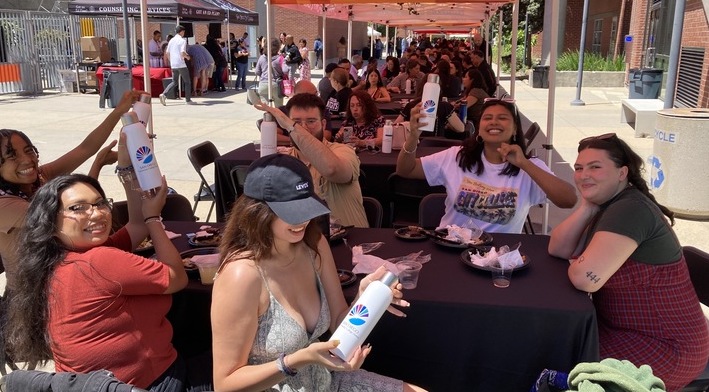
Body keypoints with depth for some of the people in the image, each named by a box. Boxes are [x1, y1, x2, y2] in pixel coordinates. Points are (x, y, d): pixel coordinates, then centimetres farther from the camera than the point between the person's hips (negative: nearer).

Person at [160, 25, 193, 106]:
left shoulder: (171, 40, 12)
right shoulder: (182, 40, -9)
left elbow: (167, 52, 14)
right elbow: (182, 53, -20)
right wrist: (187, 57, -1)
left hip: (173, 65, 7)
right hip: (181, 64, -7)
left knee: (174, 82, 14)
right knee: (187, 82, 7)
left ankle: (164, 94, -6)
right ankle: (188, 100, 8)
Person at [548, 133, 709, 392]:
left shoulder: (630, 209, -25)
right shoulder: (606, 204, 6)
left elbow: (585, 278, -34)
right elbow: (558, 249, 0)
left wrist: (577, 265, -10)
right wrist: (587, 206, -10)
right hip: (625, 327, 9)